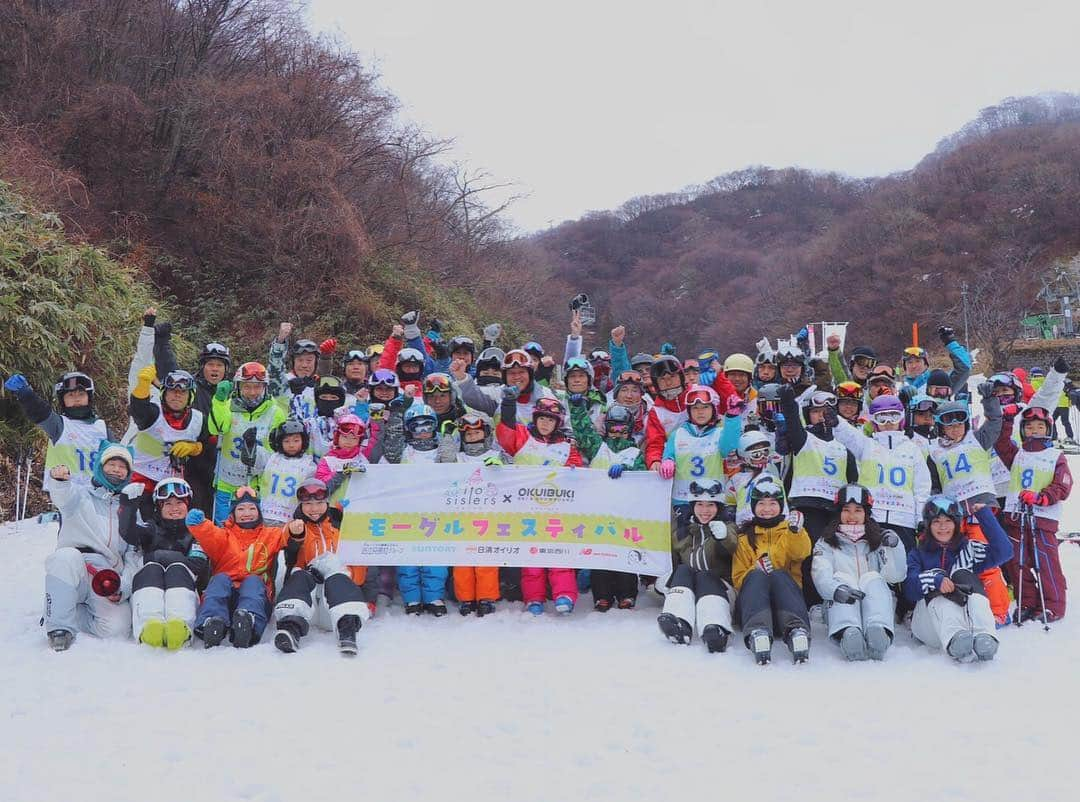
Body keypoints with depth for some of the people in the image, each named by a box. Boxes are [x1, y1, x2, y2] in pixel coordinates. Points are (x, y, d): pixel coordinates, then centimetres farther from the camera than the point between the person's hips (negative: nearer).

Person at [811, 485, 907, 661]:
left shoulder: (877, 542, 21)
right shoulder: (826, 544, 16)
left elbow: (896, 576, 3)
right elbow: (821, 575, -6)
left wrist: (895, 547, -15)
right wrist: (836, 589, -30)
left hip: (872, 606, 1)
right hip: (839, 608, -1)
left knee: (873, 579, -25)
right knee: (840, 578, -28)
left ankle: (878, 632, -53)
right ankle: (847, 633, -56)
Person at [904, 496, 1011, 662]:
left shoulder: (968, 549, 21)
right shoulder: (917, 554, 18)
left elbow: (1004, 552, 3)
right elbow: (909, 589, -2)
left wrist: (984, 514, 3)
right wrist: (935, 580, -22)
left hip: (967, 616, 1)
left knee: (964, 575, -20)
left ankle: (983, 637, -49)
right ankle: (953, 640, -56)